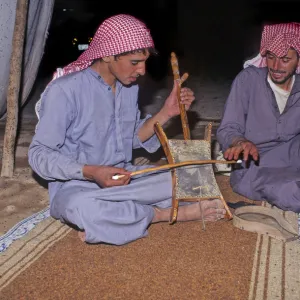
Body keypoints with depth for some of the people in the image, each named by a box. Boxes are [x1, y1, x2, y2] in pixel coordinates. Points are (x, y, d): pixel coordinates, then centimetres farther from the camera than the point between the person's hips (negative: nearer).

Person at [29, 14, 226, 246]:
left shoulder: (130, 87, 3)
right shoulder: (65, 89, -17)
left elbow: (134, 138, 11)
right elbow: (39, 155, -15)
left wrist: (166, 112, -4)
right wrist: (91, 173, -29)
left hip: (125, 180, 5)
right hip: (76, 186, -5)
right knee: (80, 207, -41)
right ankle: (160, 214, -17)